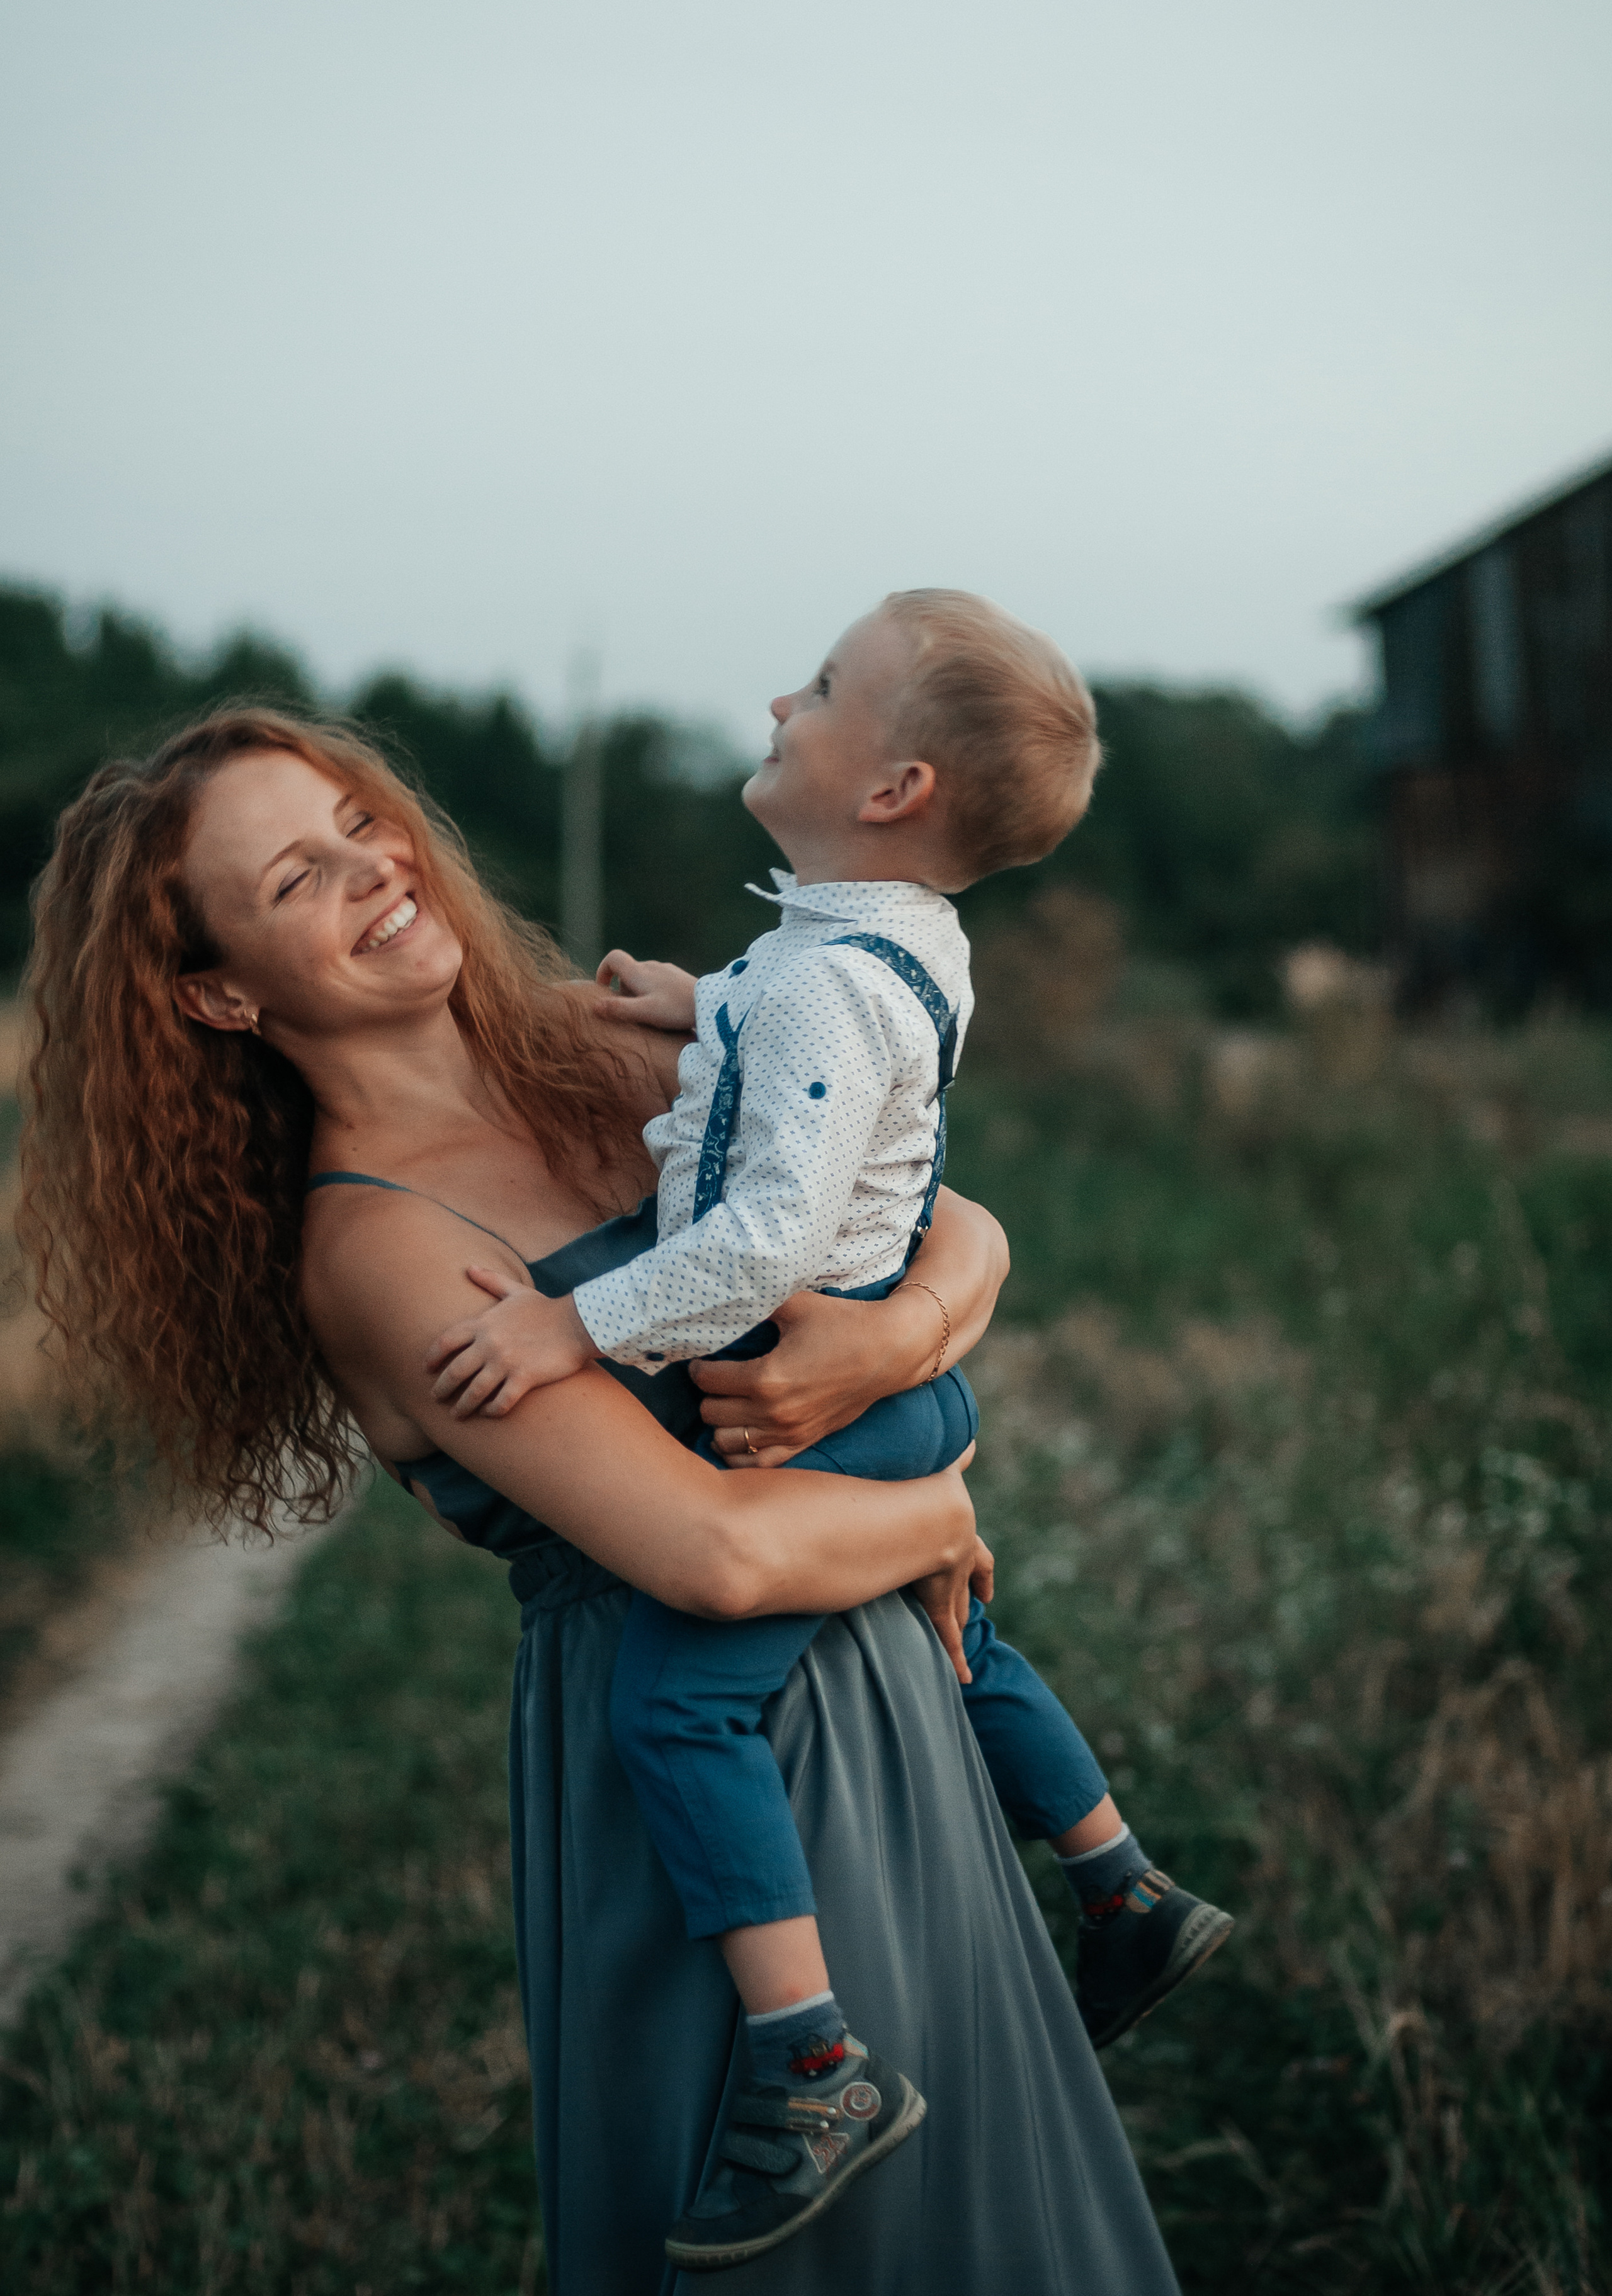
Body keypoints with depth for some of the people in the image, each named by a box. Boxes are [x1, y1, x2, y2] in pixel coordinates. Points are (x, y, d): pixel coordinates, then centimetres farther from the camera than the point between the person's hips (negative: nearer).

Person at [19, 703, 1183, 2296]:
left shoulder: (594, 1066, 3)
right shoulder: (370, 1245, -19)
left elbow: (965, 1231, 2)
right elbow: (717, 1551, -27)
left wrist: (900, 1332, -19)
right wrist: (936, 1513, -10)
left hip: (879, 1685, 7)